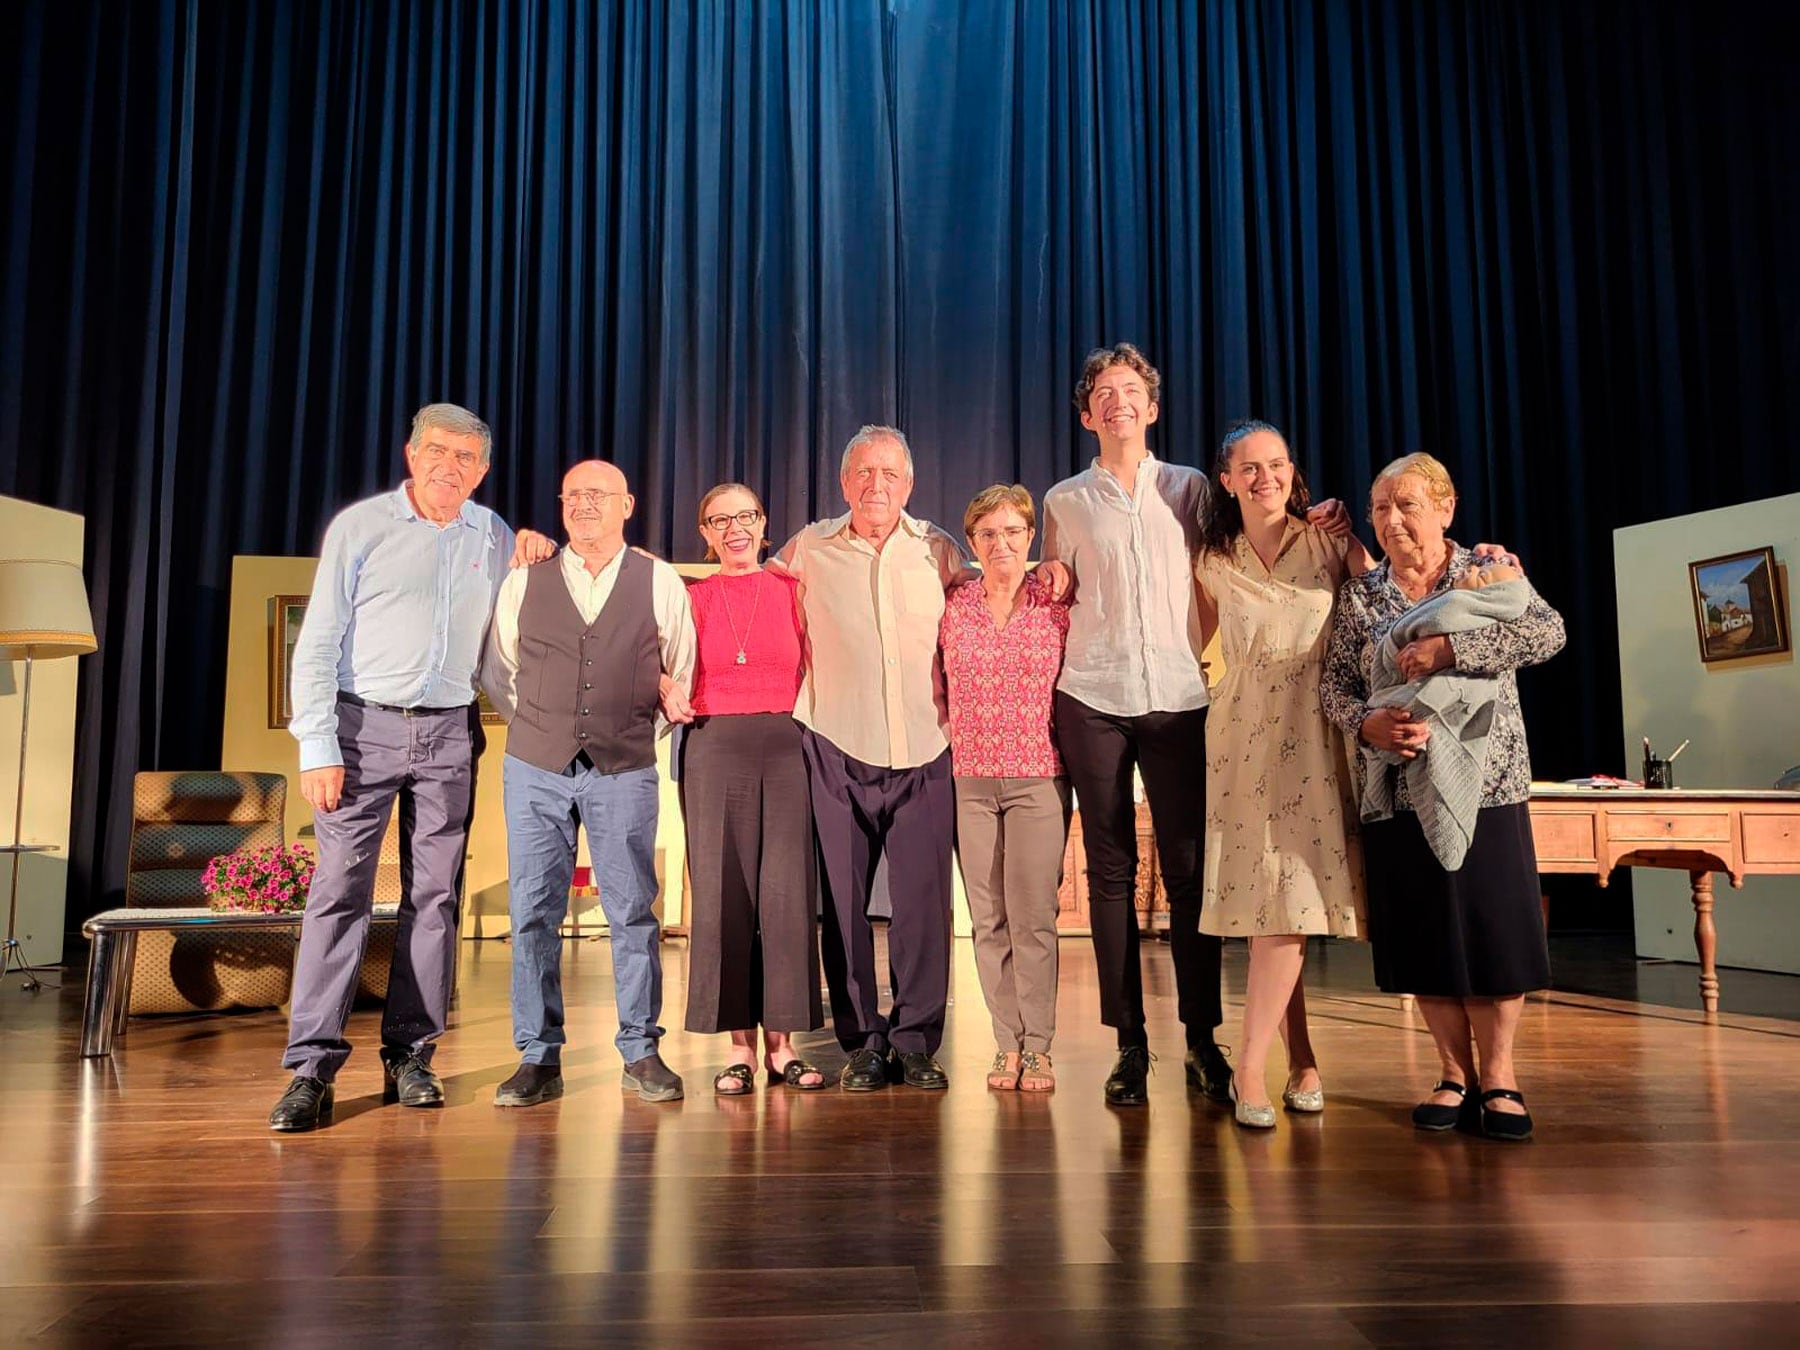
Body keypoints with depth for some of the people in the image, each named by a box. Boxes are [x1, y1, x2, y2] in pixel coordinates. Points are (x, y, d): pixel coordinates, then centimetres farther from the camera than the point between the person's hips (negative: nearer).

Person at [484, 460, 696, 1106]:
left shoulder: (660, 583, 3)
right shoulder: (524, 582, 6)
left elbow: (684, 672, 12)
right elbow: (498, 670, 16)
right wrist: (540, 727, 13)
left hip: (624, 772, -1)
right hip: (535, 769, 2)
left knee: (632, 913, 3)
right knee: (533, 914, 3)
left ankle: (641, 1053, 15)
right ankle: (538, 1059, 14)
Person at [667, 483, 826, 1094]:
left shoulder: (793, 589, 9)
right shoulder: (693, 597, 11)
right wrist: (669, 696, -4)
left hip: (786, 746, 0)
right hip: (714, 749, 1)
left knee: (787, 890, -2)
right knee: (723, 890, 1)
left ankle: (782, 1041, 9)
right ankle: (740, 1044, 11)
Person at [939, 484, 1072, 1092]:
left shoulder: (1056, 607, 2)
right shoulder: (952, 608, 5)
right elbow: (936, 688, 15)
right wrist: (961, 738, 8)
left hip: (1037, 777, -2)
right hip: (969, 779, 2)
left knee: (1032, 915, -4)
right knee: (988, 919, 4)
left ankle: (1038, 1048, 7)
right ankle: (1007, 1046, 14)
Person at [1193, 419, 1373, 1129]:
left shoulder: (1332, 542, 5)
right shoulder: (1213, 564, 10)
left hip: (1314, 735, -1)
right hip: (1244, 738, 1)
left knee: (1290, 902, -8)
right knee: (1268, 904, -2)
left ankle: (1251, 1067, 0)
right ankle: (1302, 1063, 11)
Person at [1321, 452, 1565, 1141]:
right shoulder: (1360, 594, 7)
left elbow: (1549, 632, -12)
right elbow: (1334, 681, 4)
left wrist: (1452, 646, -21)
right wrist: (1367, 722, -16)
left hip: (1485, 782, -2)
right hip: (1397, 791, 2)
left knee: (1492, 927, -1)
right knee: (1422, 935, 5)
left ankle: (1497, 1077, 16)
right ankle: (1456, 1075, 19)